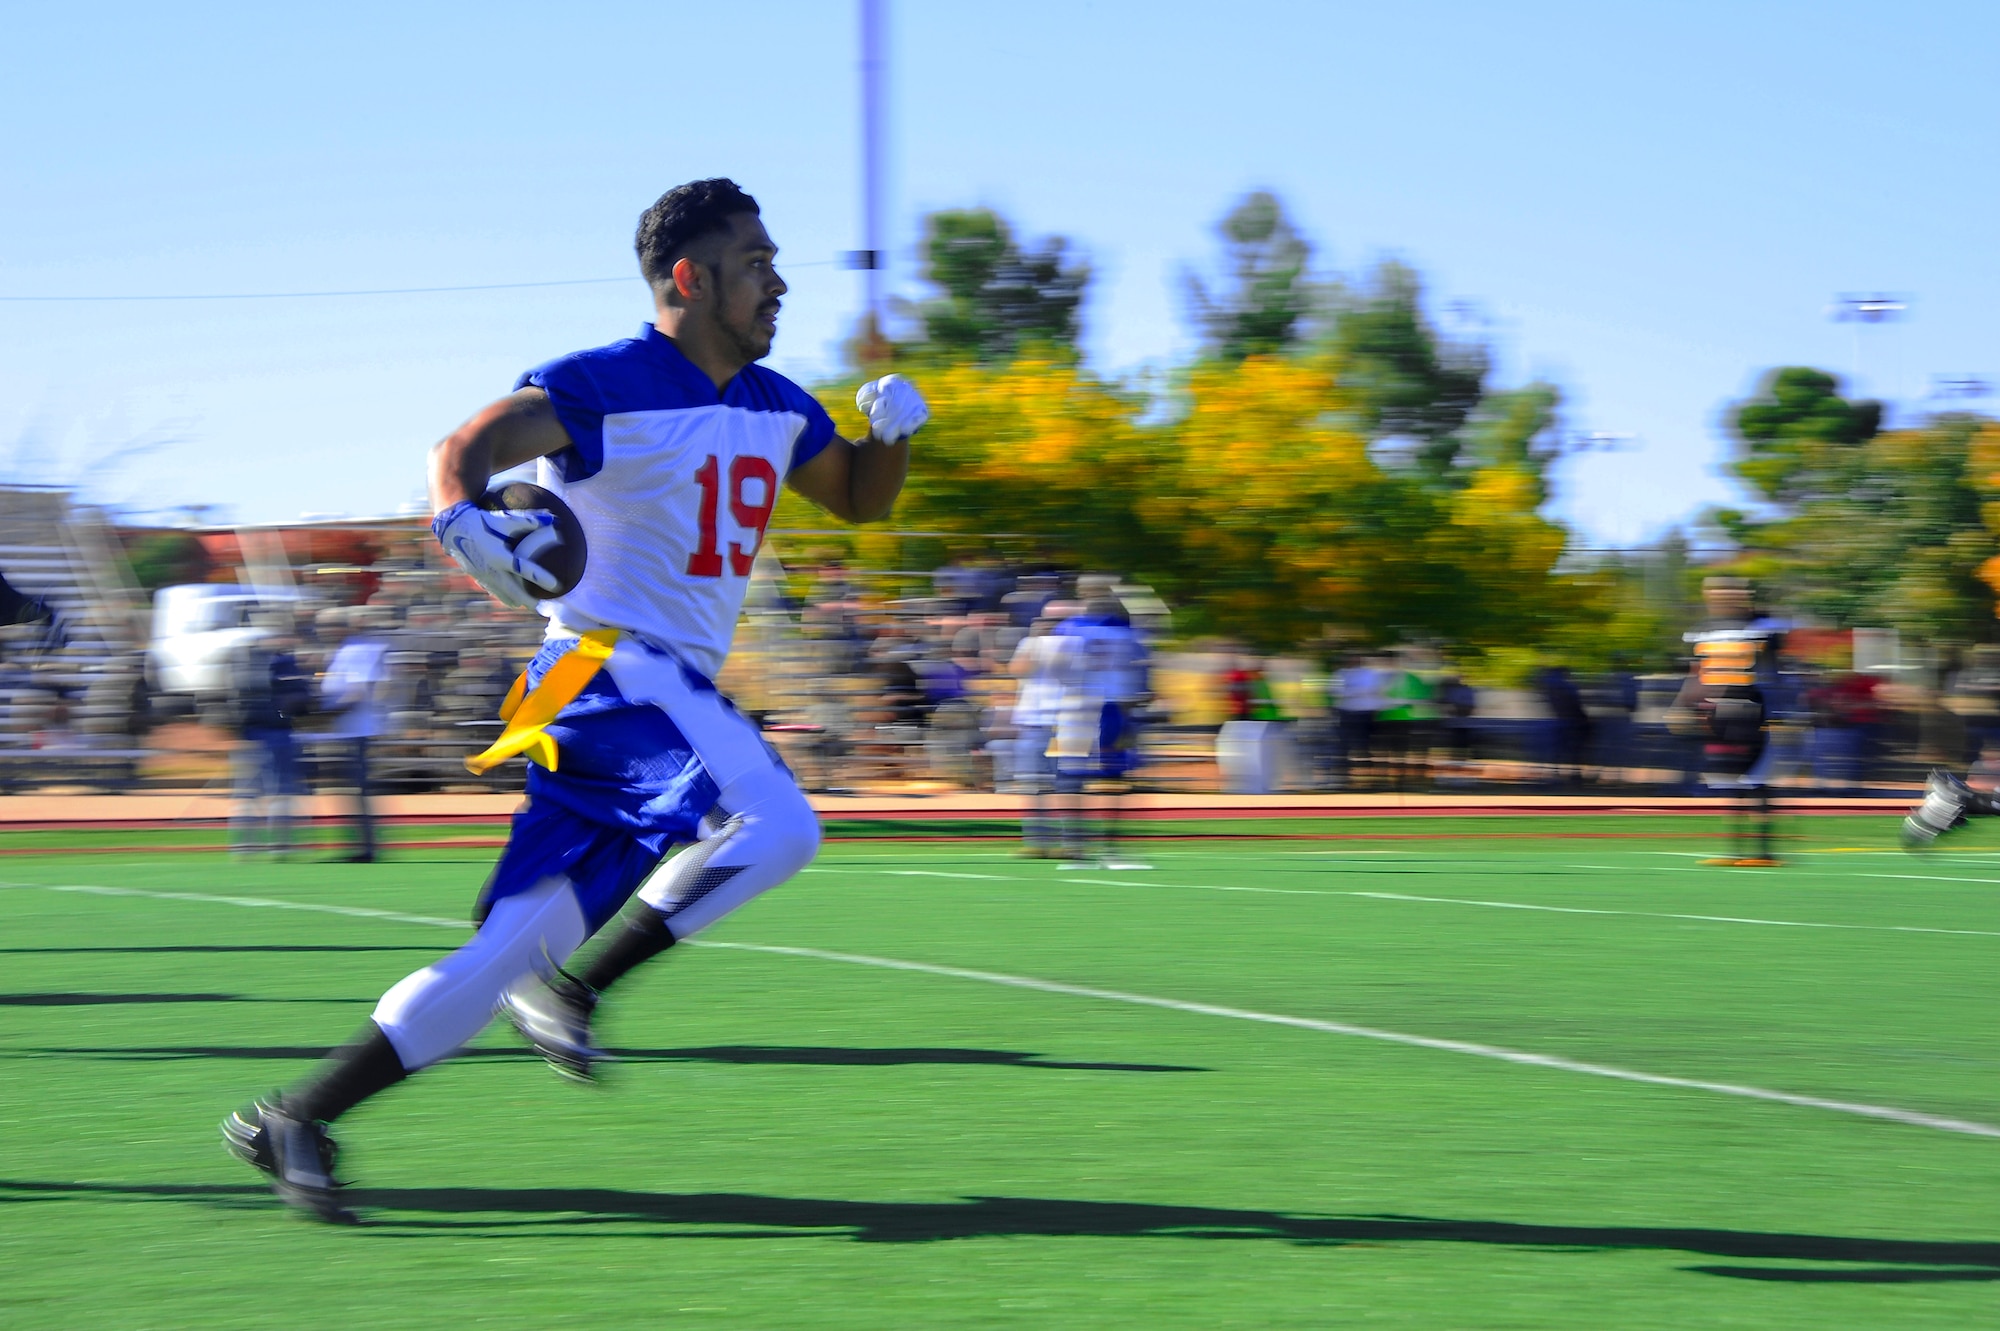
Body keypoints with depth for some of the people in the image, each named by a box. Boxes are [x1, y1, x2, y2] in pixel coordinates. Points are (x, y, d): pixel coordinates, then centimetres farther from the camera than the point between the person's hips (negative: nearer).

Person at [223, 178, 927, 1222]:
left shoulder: (775, 408, 16)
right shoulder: (605, 386, -9)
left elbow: (860, 500, 30)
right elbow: (465, 450, -16)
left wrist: (892, 430, 8)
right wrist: (461, 518, -38)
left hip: (681, 692, 8)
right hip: (609, 666, -8)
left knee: (512, 947, 1)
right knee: (776, 827, -27)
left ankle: (295, 1119, 1)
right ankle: (574, 987, -16)